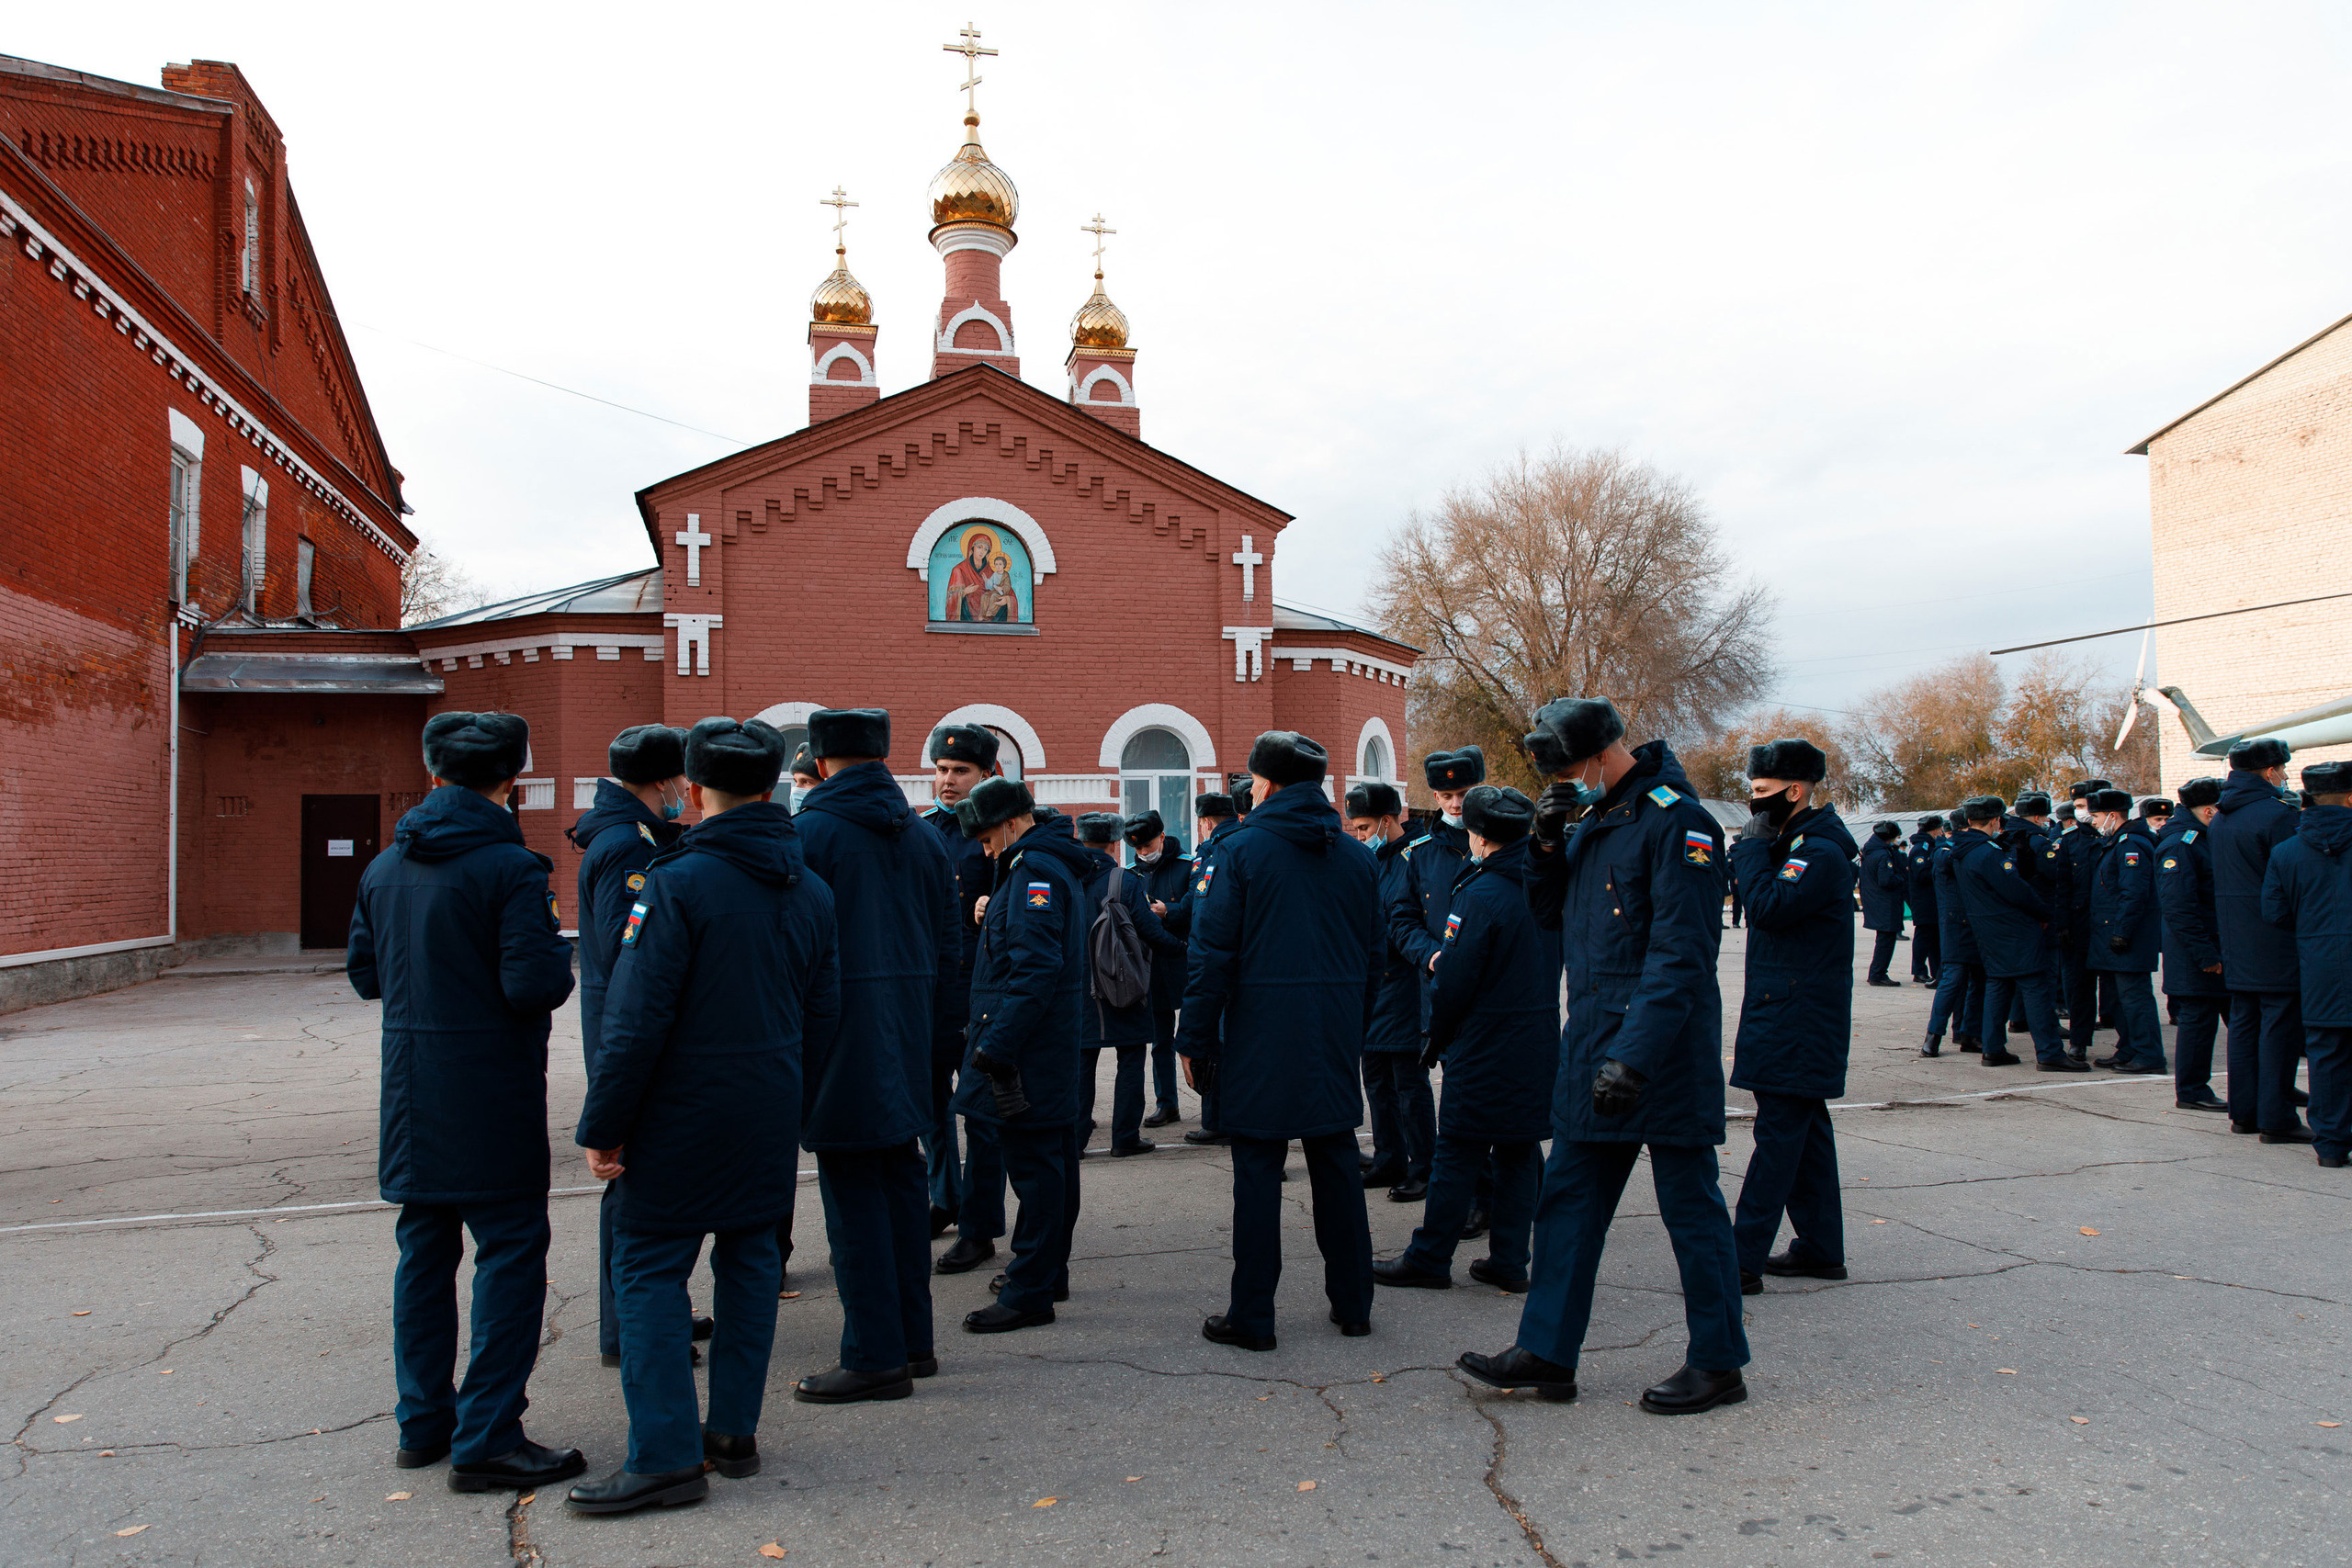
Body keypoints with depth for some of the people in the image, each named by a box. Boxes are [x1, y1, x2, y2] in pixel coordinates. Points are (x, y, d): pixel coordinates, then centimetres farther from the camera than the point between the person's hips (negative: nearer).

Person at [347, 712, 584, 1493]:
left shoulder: (385, 867, 7)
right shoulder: (510, 868, -15)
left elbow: (364, 974, 15)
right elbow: (534, 986, -21)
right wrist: (559, 949, -2)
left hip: (410, 1099, 7)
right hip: (491, 1104, -7)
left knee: (424, 1253, 17)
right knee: (511, 1254, 0)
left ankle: (424, 1423, 27)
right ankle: (486, 1440, 1)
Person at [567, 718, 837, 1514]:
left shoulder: (677, 882, -15)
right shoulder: (811, 889, 5)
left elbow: (637, 1022, -17)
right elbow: (822, 1015, 10)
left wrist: (600, 1127, -10)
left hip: (682, 1118, -6)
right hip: (771, 1115, 6)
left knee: (649, 1268, 3)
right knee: (750, 1256, 14)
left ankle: (666, 1455, 3)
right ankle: (735, 1432, 22)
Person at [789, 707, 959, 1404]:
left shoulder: (808, 832, -9)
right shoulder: (922, 836, 10)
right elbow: (948, 948, 13)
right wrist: (938, 1038, 19)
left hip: (840, 1043, -6)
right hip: (905, 1047, 7)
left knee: (852, 1193, -1)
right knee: (900, 1180, 14)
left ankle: (876, 1357, 4)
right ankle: (914, 1339, 23)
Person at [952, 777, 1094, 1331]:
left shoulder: (1034, 869, -15)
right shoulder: (1058, 864, 17)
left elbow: (1033, 970, -24)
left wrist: (995, 1049, -24)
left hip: (1025, 1054, -11)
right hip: (1052, 1053, 11)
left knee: (1034, 1166, -5)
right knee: (1051, 1163, 16)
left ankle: (1029, 1292, 1)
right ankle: (1048, 1273, 27)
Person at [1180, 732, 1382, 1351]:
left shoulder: (1242, 849, -8)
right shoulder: (1358, 858, 8)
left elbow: (1213, 953, -10)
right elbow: (1376, 955, 11)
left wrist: (1195, 1040, -5)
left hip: (1260, 1039, -5)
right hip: (1335, 1041, 5)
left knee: (1257, 1170, 2)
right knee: (1336, 1163, 14)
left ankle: (1251, 1317, 8)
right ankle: (1352, 1302, 22)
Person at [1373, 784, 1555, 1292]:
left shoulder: (1481, 895, -16)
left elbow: (1457, 980, -15)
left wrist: (1435, 1040, -2)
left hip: (1485, 1048, -7)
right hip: (1539, 1047, 7)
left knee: (1458, 1154, 1)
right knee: (1519, 1153, 12)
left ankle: (1430, 1258, 10)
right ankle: (1510, 1263, 17)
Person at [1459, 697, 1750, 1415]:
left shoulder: (1675, 819, -15)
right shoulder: (1595, 817, 12)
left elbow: (1680, 955, -21)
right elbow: (1550, 913, 18)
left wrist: (1635, 1056, -27)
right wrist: (1547, 843, 0)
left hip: (1661, 1054, -9)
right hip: (1591, 1048, 9)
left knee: (1690, 1206, 5)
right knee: (1567, 1200, 11)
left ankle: (1718, 1364, 20)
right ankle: (1547, 1354, 20)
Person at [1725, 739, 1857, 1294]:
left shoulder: (1821, 851, -16)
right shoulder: (1796, 841, 15)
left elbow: (1770, 907, -24)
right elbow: (1765, 902, 16)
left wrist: (1753, 843, -17)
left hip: (1795, 1022, -10)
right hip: (1791, 1016, 10)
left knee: (1779, 1133, -7)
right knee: (1805, 1129, 14)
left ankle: (1744, 1258, -5)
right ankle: (1820, 1248, 23)